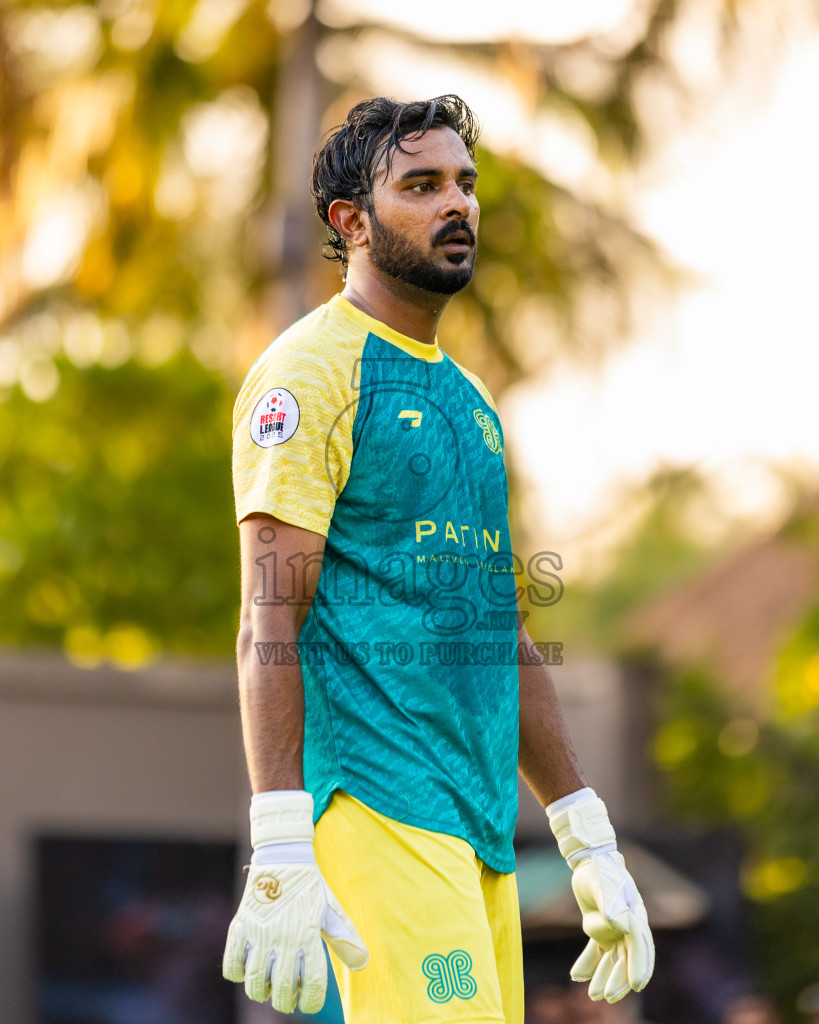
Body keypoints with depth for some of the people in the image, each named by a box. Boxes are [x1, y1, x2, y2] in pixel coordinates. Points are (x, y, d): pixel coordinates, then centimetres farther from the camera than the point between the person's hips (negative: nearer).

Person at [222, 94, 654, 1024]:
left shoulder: (469, 399, 23)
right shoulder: (312, 367, -4)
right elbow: (271, 621, -12)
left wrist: (591, 845, 21)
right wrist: (281, 861, -22)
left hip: (480, 820, 9)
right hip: (379, 799, -8)